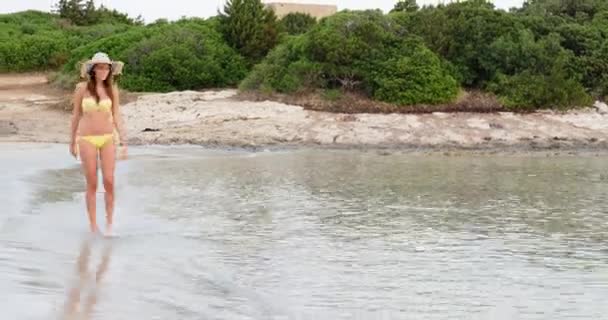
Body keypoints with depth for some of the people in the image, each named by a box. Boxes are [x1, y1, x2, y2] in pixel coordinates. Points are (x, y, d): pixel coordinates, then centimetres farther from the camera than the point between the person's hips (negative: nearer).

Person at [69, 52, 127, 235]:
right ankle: (93, 226, 10)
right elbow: (76, 115, 5)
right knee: (92, 184, 0)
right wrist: (72, 142, 10)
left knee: (109, 182, -6)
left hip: (108, 139, 1)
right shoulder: (82, 88, -4)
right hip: (87, 139, -1)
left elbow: (117, 117, 3)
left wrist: (124, 144, -3)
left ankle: (109, 223, 9)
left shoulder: (112, 89, 1)